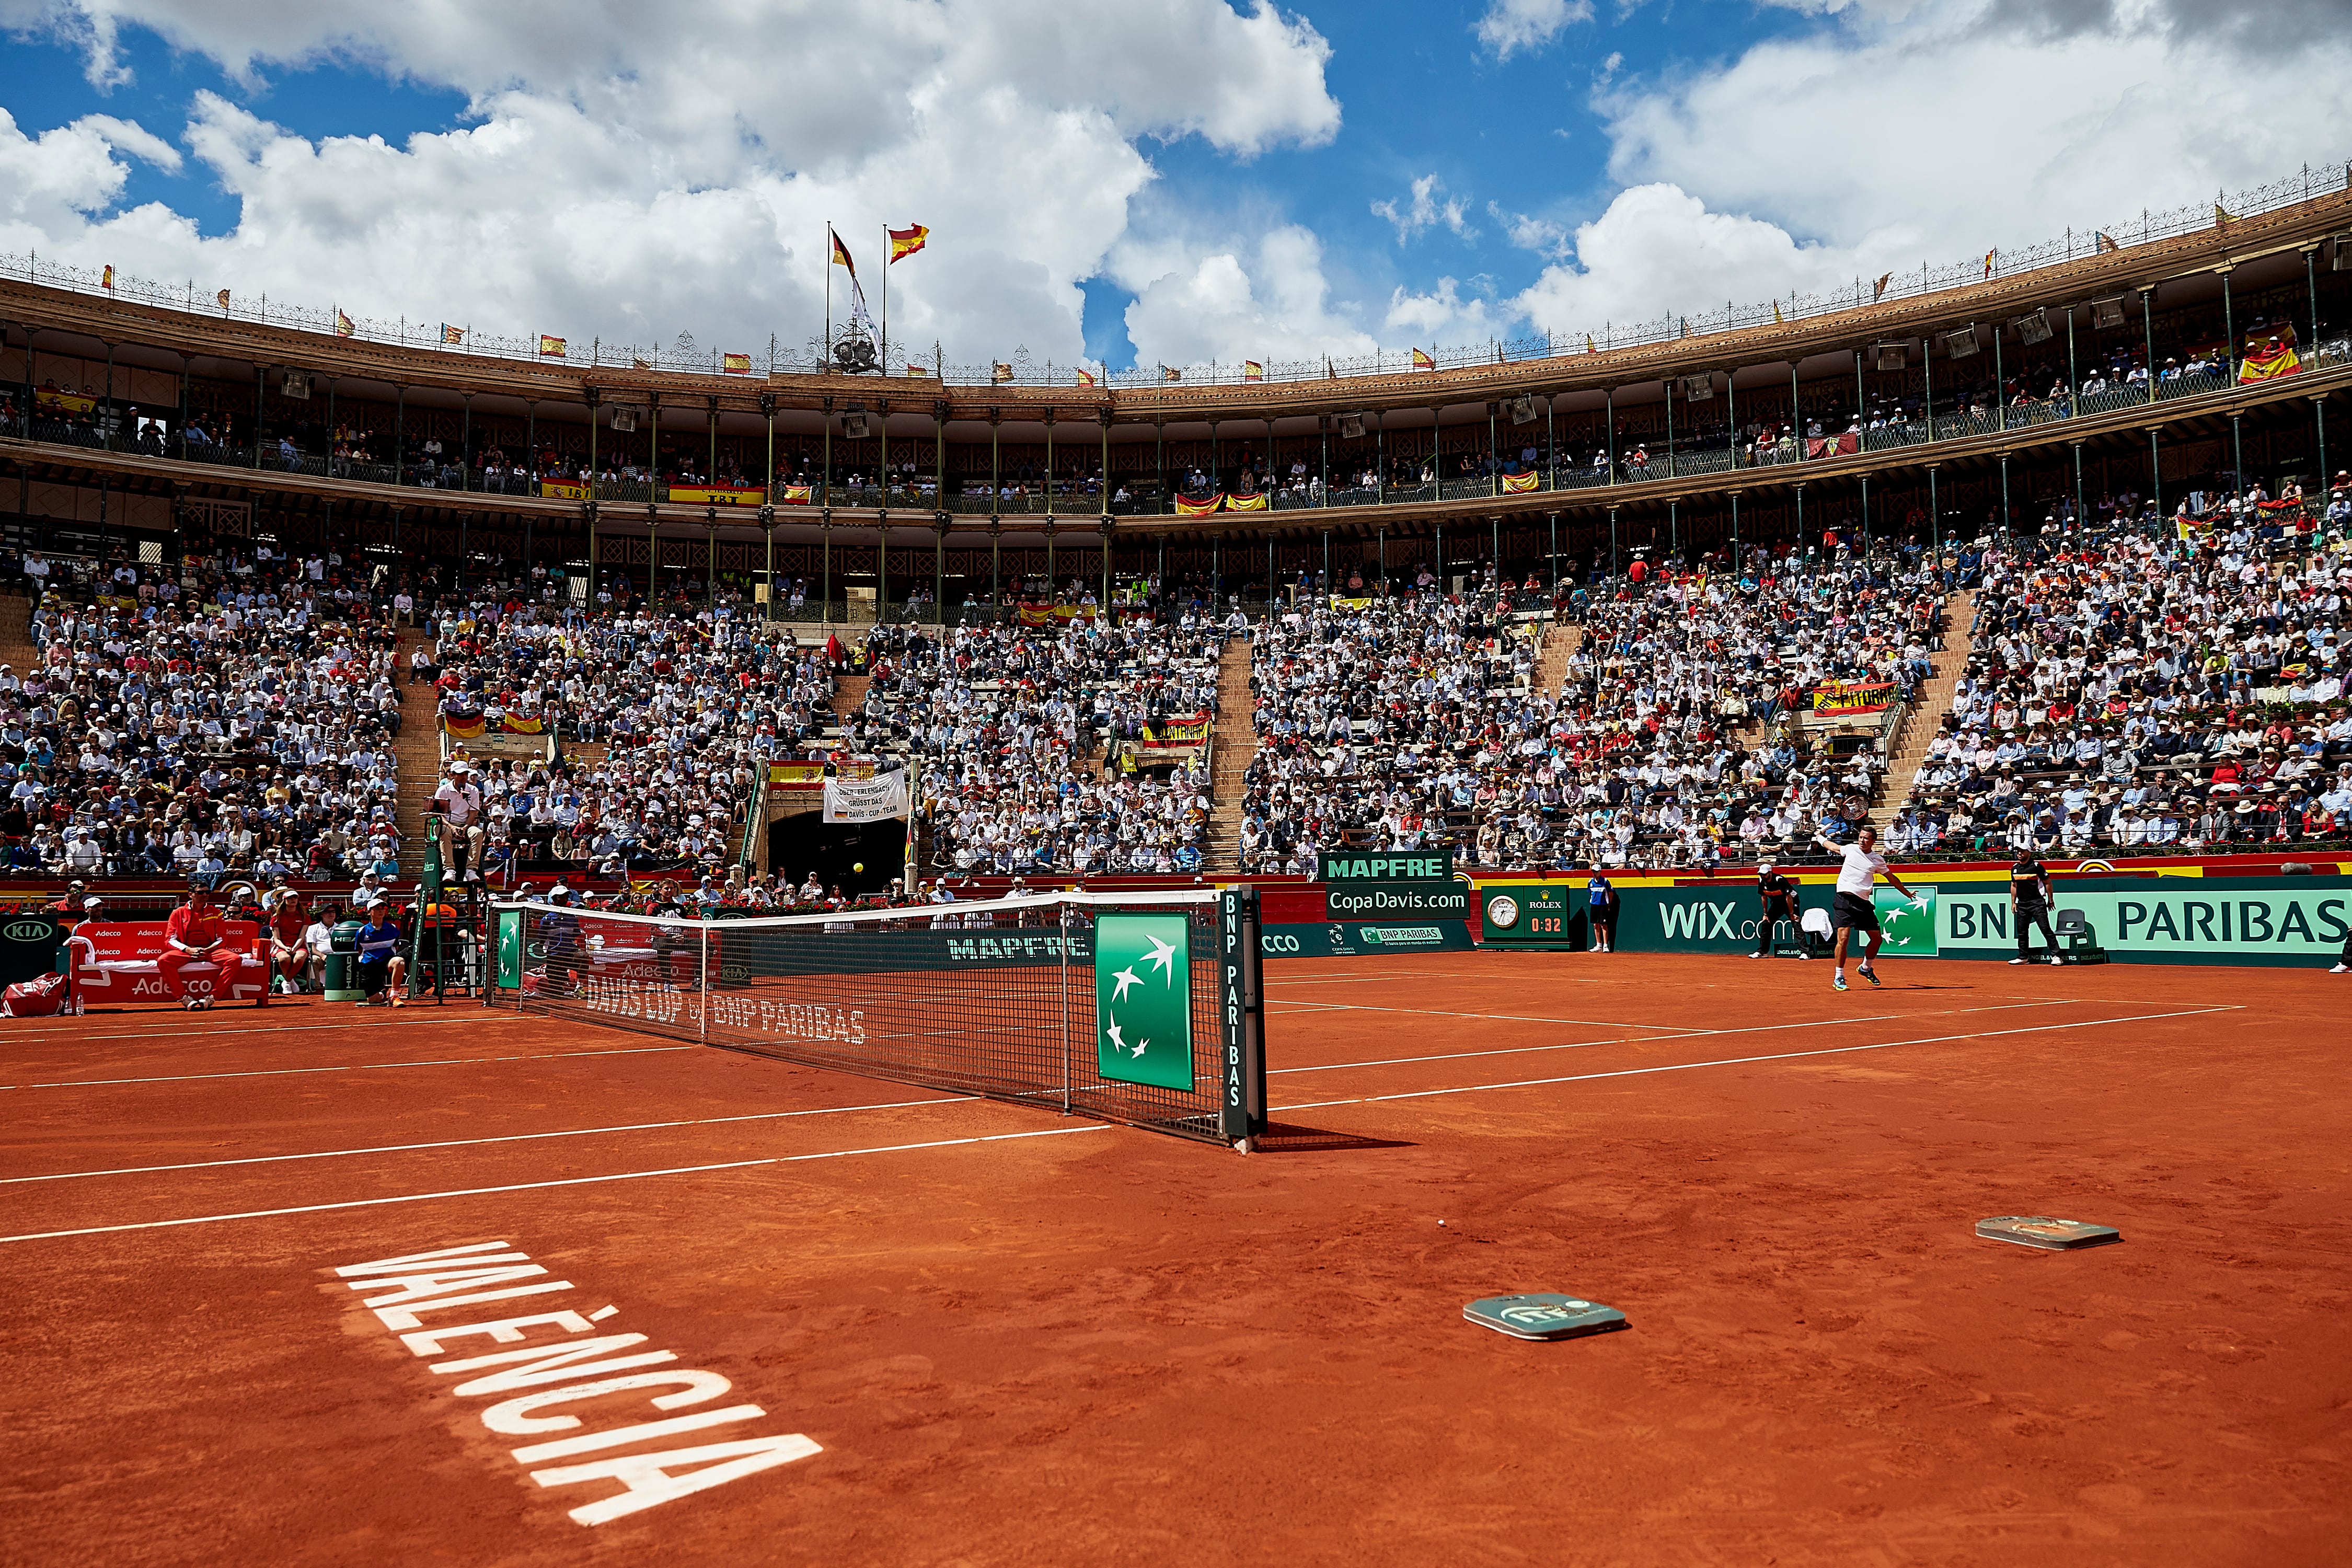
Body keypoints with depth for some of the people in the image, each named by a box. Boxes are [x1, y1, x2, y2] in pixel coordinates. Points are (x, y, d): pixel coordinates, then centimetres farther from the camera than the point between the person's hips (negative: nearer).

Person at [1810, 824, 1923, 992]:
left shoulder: (1878, 860, 6)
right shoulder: (1851, 849, 5)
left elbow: (1892, 878, 21)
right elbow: (1832, 847, 27)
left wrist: (1908, 894, 29)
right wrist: (1820, 837, 38)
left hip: (1863, 902, 3)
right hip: (1844, 899, -3)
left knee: (1877, 938, 7)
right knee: (1843, 938, -14)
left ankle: (1866, 968, 34)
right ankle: (1838, 978, -7)